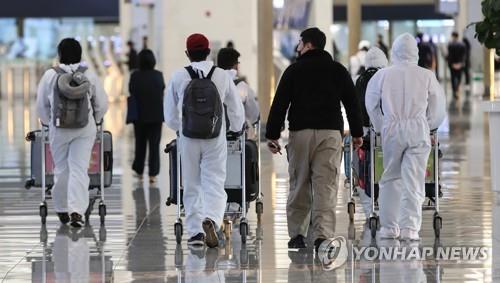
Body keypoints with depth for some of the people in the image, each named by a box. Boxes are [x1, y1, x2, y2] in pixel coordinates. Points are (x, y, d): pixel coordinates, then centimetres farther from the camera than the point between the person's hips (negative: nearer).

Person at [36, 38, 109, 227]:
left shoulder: (50, 76, -4)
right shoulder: (89, 76, -1)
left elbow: (42, 105, 3)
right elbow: (102, 104, 6)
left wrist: (48, 122, 21)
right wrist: (94, 120, 24)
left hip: (58, 127, 0)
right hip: (85, 128, 0)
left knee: (61, 168, 12)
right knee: (79, 169, -4)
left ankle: (62, 209, 22)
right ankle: (77, 210, -17)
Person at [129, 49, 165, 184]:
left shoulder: (135, 76, -11)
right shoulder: (158, 75, -10)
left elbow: (131, 91, -1)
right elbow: (163, 89, 4)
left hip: (139, 115, 1)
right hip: (156, 115, -1)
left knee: (140, 144, 15)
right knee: (154, 145, 4)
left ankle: (139, 171, 23)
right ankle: (152, 174, 0)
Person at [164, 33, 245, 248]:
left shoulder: (179, 77, -4)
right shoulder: (222, 76, -3)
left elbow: (170, 115, 3)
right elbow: (237, 113, 4)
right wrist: (235, 128, 24)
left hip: (189, 138, 0)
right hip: (215, 138, 0)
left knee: (192, 186, 11)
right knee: (214, 184, 1)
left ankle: (195, 232, 10)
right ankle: (210, 219, -25)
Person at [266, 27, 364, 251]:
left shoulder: (294, 71, 3)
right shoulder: (338, 70, 9)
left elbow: (279, 105, 0)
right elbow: (352, 104, 10)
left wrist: (272, 135, 2)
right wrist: (357, 133, 18)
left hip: (300, 132, -1)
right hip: (330, 133, 1)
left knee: (299, 185, 8)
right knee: (326, 187, -3)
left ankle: (297, 235, 10)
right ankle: (323, 236, -12)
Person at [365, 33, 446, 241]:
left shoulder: (382, 75, 0)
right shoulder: (426, 76, -1)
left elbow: (371, 104, 11)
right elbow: (438, 109, 6)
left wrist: (380, 127, 23)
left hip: (392, 130, 1)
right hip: (419, 130, -1)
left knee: (390, 178, 13)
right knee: (414, 180, 0)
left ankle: (389, 227, 13)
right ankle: (410, 228, -5)